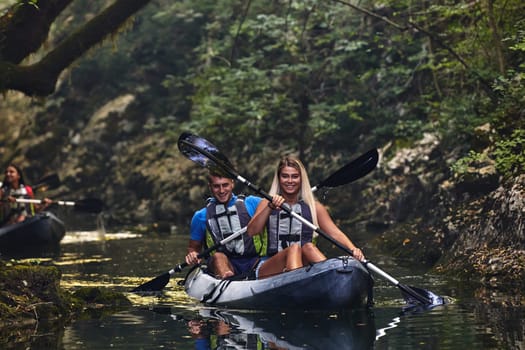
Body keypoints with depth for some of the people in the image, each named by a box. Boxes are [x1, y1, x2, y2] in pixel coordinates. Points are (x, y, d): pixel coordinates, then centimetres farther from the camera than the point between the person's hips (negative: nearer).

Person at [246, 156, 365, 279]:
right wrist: (270, 208, -19)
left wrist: (353, 249, -18)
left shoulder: (314, 207, 14)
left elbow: (335, 233, 2)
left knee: (308, 247, -30)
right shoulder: (266, 204, 13)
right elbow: (251, 231, -4)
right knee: (294, 249, -31)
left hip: (303, 266, 1)